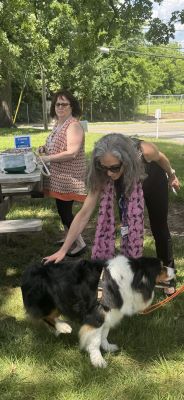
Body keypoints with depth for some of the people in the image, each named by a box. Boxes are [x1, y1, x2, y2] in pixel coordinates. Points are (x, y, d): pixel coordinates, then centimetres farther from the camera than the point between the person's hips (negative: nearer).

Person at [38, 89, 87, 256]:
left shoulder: (73, 125, -18)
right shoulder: (58, 124, 11)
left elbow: (71, 153, -27)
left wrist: (47, 158, -22)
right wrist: (45, 149, 3)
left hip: (69, 177, -9)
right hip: (59, 177, 9)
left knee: (64, 210, -5)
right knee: (62, 209, 18)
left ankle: (80, 244, 5)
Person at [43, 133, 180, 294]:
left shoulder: (145, 151, -44)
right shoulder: (102, 176, -38)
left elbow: (161, 157, -18)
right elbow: (84, 214, -36)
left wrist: (172, 176, 3)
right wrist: (63, 250, -39)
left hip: (153, 181, 0)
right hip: (128, 185, 1)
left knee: (159, 228, 11)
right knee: (130, 228, -6)